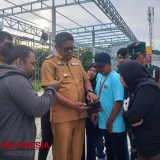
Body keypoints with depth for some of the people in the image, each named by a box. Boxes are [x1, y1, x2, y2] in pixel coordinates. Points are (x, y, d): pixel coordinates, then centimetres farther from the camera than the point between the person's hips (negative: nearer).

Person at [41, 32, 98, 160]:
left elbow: (86, 79, 21)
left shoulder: (77, 61, 13)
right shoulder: (49, 63, -6)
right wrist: (72, 105, -21)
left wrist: (90, 91, -2)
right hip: (62, 116, -5)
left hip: (80, 114, 6)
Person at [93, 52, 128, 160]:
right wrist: (95, 111, 4)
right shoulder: (99, 76, 5)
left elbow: (118, 102, -21)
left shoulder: (116, 78, -19)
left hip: (116, 125, -7)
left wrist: (110, 121, -16)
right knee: (109, 151, 24)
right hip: (104, 122, 7)